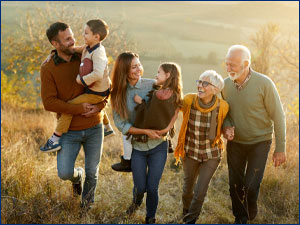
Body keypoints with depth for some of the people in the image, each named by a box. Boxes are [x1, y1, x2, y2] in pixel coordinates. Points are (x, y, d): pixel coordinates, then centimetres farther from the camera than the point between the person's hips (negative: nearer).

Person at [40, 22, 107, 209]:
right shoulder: (48, 69, -8)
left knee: (92, 173, 11)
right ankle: (78, 175, 29)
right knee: (65, 173, -9)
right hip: (69, 130, -2)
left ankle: (87, 205, 39)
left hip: (94, 128, 2)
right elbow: (49, 102, -14)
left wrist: (99, 107, -12)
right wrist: (79, 109, -19)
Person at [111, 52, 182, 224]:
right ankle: (137, 202, 45)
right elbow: (121, 124, -8)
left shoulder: (153, 85, -9)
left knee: (152, 187, 3)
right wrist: (145, 131, -17)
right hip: (137, 147, 1)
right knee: (140, 187, 6)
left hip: (158, 145, -1)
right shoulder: (118, 94, -5)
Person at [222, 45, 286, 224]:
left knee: (251, 186, -7)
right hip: (235, 142, 4)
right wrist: (227, 127, -13)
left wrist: (280, 148, -12)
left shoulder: (264, 83, -20)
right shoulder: (226, 84, -7)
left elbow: (278, 116, -13)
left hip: (260, 142, -4)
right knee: (235, 185, 9)